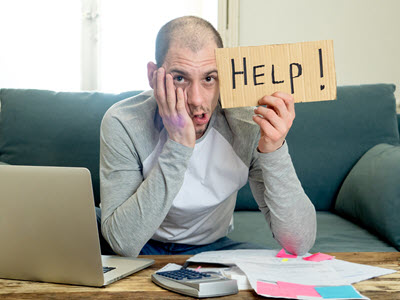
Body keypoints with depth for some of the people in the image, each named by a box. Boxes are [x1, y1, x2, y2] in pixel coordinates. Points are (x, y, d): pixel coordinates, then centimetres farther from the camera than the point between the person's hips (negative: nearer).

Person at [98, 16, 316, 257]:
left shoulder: (249, 126, -20)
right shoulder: (123, 124, -23)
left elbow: (300, 244, -22)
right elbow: (124, 243, -31)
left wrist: (275, 153, -37)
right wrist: (178, 146, -37)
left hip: (214, 246, 2)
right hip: (146, 249, -1)